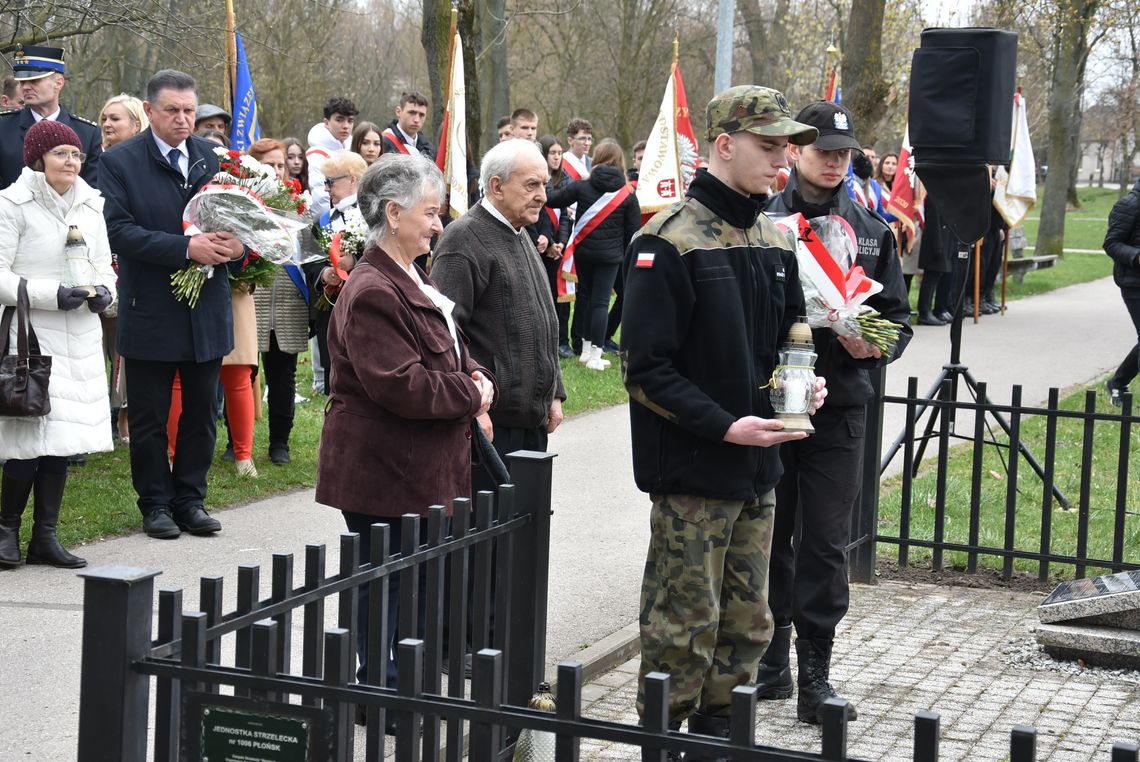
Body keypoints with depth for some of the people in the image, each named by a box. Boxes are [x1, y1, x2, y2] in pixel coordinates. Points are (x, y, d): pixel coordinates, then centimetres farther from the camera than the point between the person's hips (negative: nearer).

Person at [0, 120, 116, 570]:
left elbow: (103, 265, 20)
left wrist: (103, 291, -2)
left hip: (80, 335, 5)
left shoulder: (90, 205, 13)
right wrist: (51, 294, -18)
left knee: (61, 436, 6)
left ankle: (45, 537, 13)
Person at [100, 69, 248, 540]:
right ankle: (155, 504, 19)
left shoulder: (213, 159, 6)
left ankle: (190, 499, 23)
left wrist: (238, 247, -13)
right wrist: (185, 248, -25)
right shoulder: (121, 161, -6)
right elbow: (120, 231, -15)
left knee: (201, 412, 11)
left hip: (208, 309, 4)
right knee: (149, 416, 7)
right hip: (150, 313, -3)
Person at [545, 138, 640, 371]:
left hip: (583, 251, 2)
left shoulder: (582, 187, -5)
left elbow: (552, 199, -3)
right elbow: (633, 229, 0)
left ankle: (586, 349, 21)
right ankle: (595, 355, -1)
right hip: (610, 255, -2)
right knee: (601, 302, 0)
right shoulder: (627, 195, -4)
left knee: (585, 296, 16)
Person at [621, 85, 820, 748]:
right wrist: (725, 426, -21)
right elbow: (646, 367, -15)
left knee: (747, 624, 15)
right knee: (684, 624, 1)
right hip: (692, 470, -7)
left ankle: (718, 733, 29)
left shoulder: (775, 241, 10)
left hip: (757, 470, 7)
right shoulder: (669, 241, -13)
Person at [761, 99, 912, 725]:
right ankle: (772, 658, 22)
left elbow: (898, 315, 11)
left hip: (838, 409, 1)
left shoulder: (871, 232, 10)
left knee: (826, 543, 2)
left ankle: (815, 676, 9)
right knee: (768, 537, 8)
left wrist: (876, 344, -10)